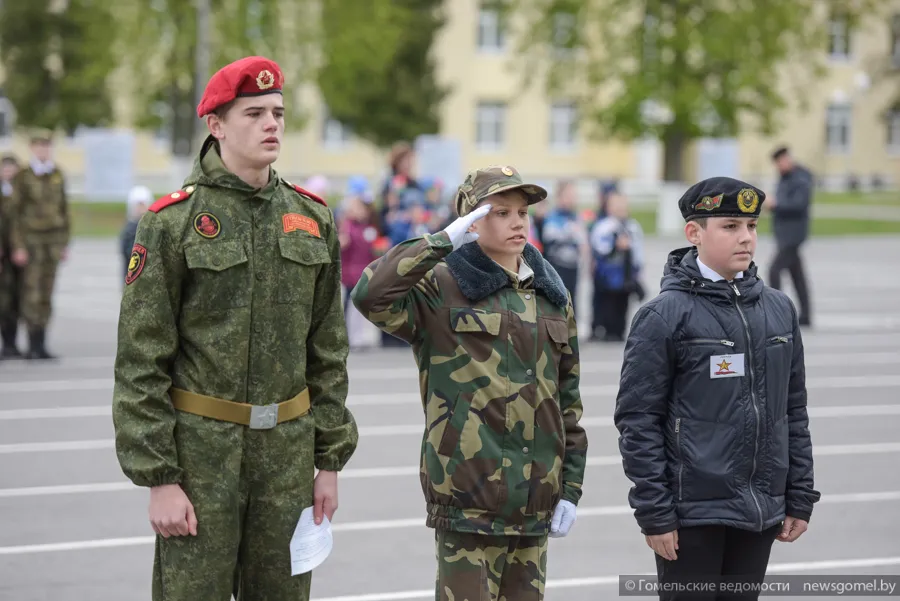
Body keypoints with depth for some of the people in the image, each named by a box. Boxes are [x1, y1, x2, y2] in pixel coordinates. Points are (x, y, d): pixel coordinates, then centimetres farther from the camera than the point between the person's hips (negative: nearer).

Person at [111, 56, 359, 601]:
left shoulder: (313, 219, 8)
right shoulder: (173, 222, -6)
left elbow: (328, 351, 12)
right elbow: (141, 362, -8)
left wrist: (330, 460, 9)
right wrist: (159, 477, -13)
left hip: (287, 452, 4)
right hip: (201, 449, -4)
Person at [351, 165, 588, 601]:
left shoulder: (551, 297, 13)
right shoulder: (442, 290, -4)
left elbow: (568, 396, 16)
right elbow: (370, 295, -24)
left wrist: (571, 487, 11)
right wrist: (443, 242, -19)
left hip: (534, 503, 6)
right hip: (468, 497, -6)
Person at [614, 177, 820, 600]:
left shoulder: (779, 309, 9)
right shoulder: (664, 316, -8)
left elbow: (794, 410, 14)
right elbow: (637, 420, -9)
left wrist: (800, 498, 11)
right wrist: (654, 513, -12)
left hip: (761, 513, 5)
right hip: (692, 513, -5)